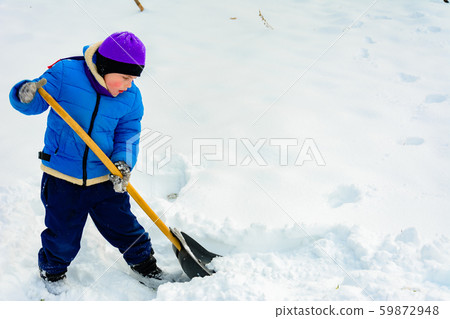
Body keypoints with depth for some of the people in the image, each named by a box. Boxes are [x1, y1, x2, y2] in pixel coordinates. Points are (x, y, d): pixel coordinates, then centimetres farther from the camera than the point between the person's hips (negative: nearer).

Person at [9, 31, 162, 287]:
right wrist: (25, 96, -36)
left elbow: (128, 135, -1)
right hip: (62, 179, -2)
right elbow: (35, 104, -11)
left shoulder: (131, 97, -5)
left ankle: (144, 262, 41)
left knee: (123, 226, 13)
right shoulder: (65, 74, -15)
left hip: (105, 179, 2)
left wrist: (123, 162, -20)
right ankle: (52, 271, 43)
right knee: (62, 237, 11)